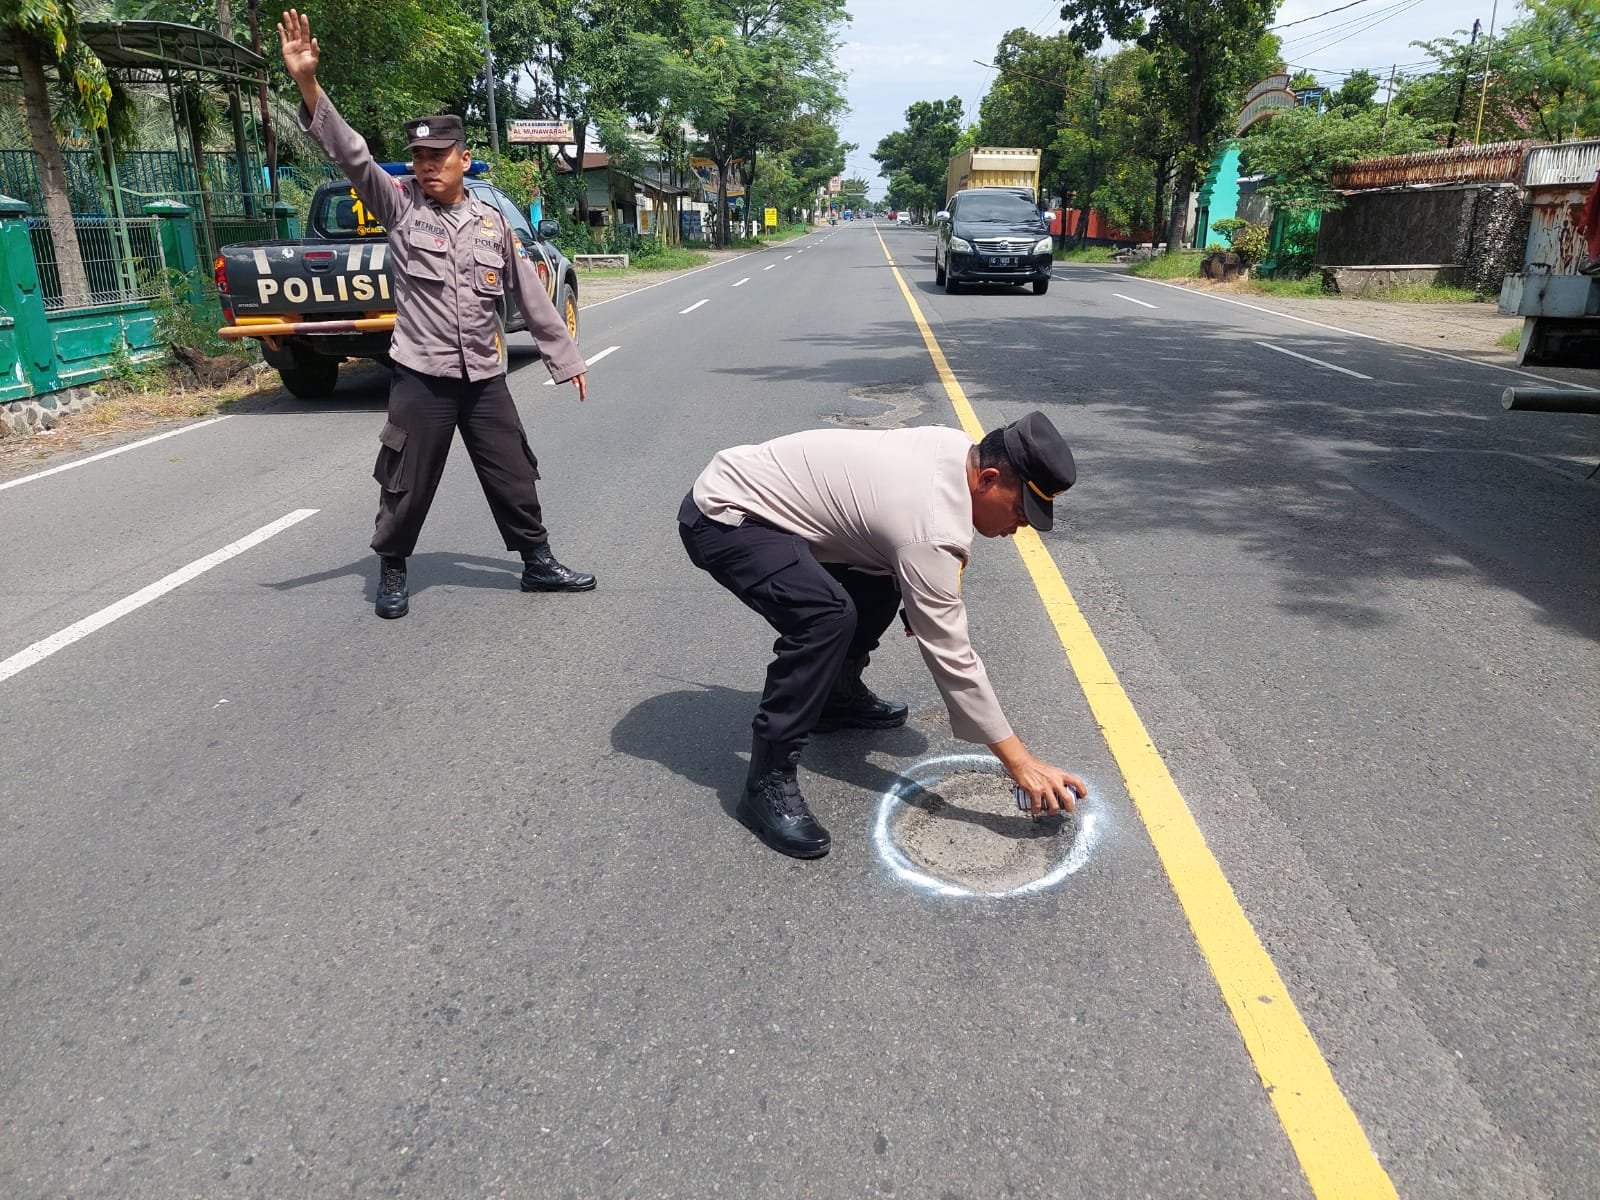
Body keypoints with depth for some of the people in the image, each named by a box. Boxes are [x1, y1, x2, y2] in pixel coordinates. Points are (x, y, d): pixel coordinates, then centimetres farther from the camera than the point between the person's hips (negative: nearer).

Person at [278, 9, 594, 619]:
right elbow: (351, 154, -15)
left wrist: (566, 358, 12)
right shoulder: (399, 204, 0)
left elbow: (530, 295, 11)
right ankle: (392, 571, 24)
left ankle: (538, 563, 25)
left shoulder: (493, 221, 8)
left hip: (485, 378, 3)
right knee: (408, 483, 5)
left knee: (513, 477, 10)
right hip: (421, 376, -2)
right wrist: (308, 84, -29)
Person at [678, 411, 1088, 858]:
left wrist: (923, 596, 13)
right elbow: (952, 657, -23)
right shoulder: (932, 530, -27)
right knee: (828, 615, -31)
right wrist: (1022, 763, -18)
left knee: (882, 582, 15)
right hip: (722, 516, -10)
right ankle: (768, 783, -19)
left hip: (751, 486, 10)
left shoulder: (960, 448, -1)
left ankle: (839, 696, 31)